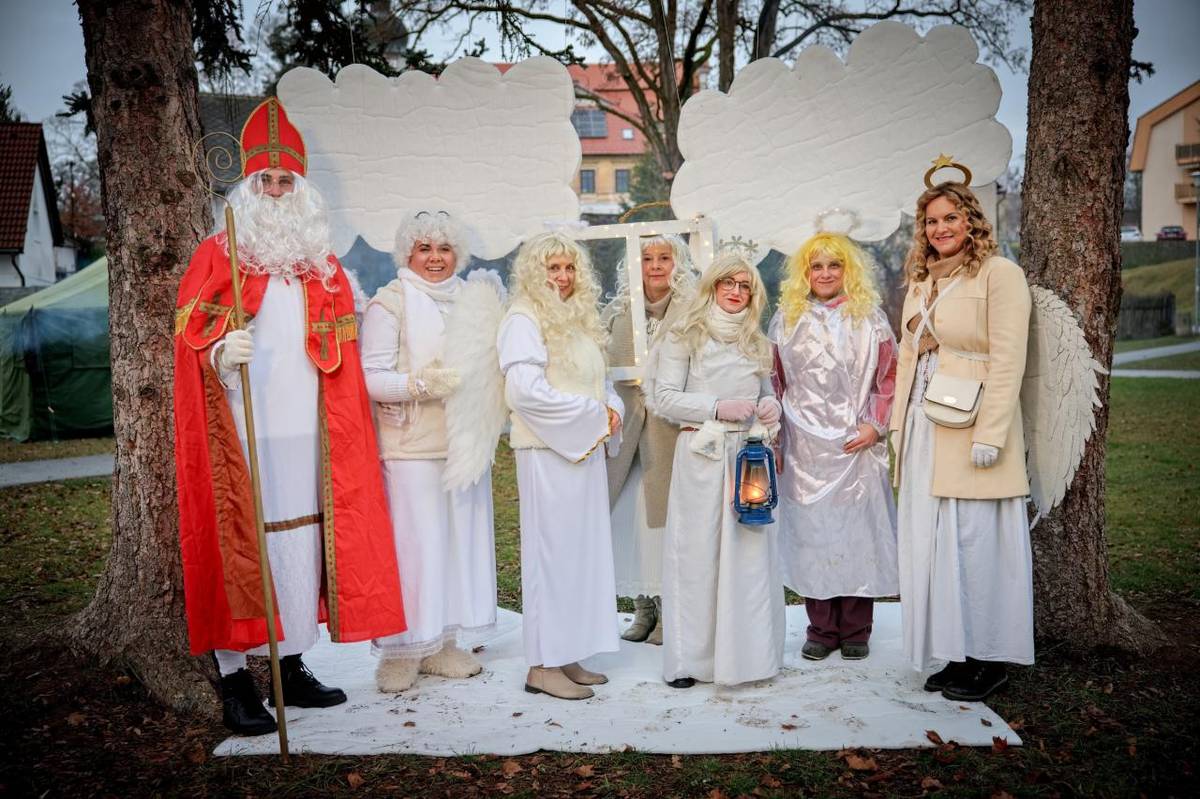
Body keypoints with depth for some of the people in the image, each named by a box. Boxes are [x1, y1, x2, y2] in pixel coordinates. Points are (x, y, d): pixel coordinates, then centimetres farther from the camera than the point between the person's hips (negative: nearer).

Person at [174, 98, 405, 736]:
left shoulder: (323, 266, 16)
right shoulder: (216, 257, 2)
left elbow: (342, 358, 17)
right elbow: (190, 338, -5)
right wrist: (220, 353, -26)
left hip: (305, 432, 4)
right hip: (240, 432, -4)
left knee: (303, 542, 7)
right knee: (239, 543, -4)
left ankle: (292, 666, 19)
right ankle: (234, 679, 5)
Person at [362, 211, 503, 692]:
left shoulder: (472, 300, 15)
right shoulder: (389, 303, -2)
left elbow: (488, 362, 25)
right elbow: (371, 377, -9)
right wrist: (420, 384, -23)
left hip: (464, 441, 6)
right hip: (411, 447, -6)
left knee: (461, 539, 7)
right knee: (413, 544, -6)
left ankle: (443, 643, 18)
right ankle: (400, 652, 6)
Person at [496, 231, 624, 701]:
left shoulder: (579, 319, 18)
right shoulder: (524, 320, -8)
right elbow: (526, 389, -19)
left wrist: (611, 409, 1)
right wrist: (593, 412, -13)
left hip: (585, 448, 8)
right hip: (548, 452, -8)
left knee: (584, 549, 9)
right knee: (552, 550, -5)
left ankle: (568, 656, 18)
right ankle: (543, 665, 3)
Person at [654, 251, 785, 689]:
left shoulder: (756, 341, 17)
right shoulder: (685, 335, 2)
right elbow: (664, 397, -4)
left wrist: (771, 406, 3)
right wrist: (717, 408, -13)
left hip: (750, 454, 4)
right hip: (701, 454, -4)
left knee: (751, 553, 1)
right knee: (697, 553, -2)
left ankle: (746, 652, 11)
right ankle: (689, 658, 7)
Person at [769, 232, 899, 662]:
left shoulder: (869, 317, 6)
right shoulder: (786, 319, 10)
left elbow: (889, 377, 5)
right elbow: (775, 381, 12)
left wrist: (875, 425, -6)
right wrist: (774, 431, 5)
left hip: (855, 445, -1)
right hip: (803, 447, 1)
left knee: (857, 531, 1)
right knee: (810, 534, 3)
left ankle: (855, 631, 11)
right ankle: (821, 629, 13)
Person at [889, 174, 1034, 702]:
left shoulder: (1000, 274, -5)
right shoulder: (920, 282, 17)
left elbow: (1007, 361, -13)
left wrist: (989, 435, -18)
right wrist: (899, 425, 11)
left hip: (970, 430, -7)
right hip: (923, 431, 7)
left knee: (976, 542, -2)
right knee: (931, 543, 9)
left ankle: (988, 659, 11)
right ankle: (954, 654, 20)